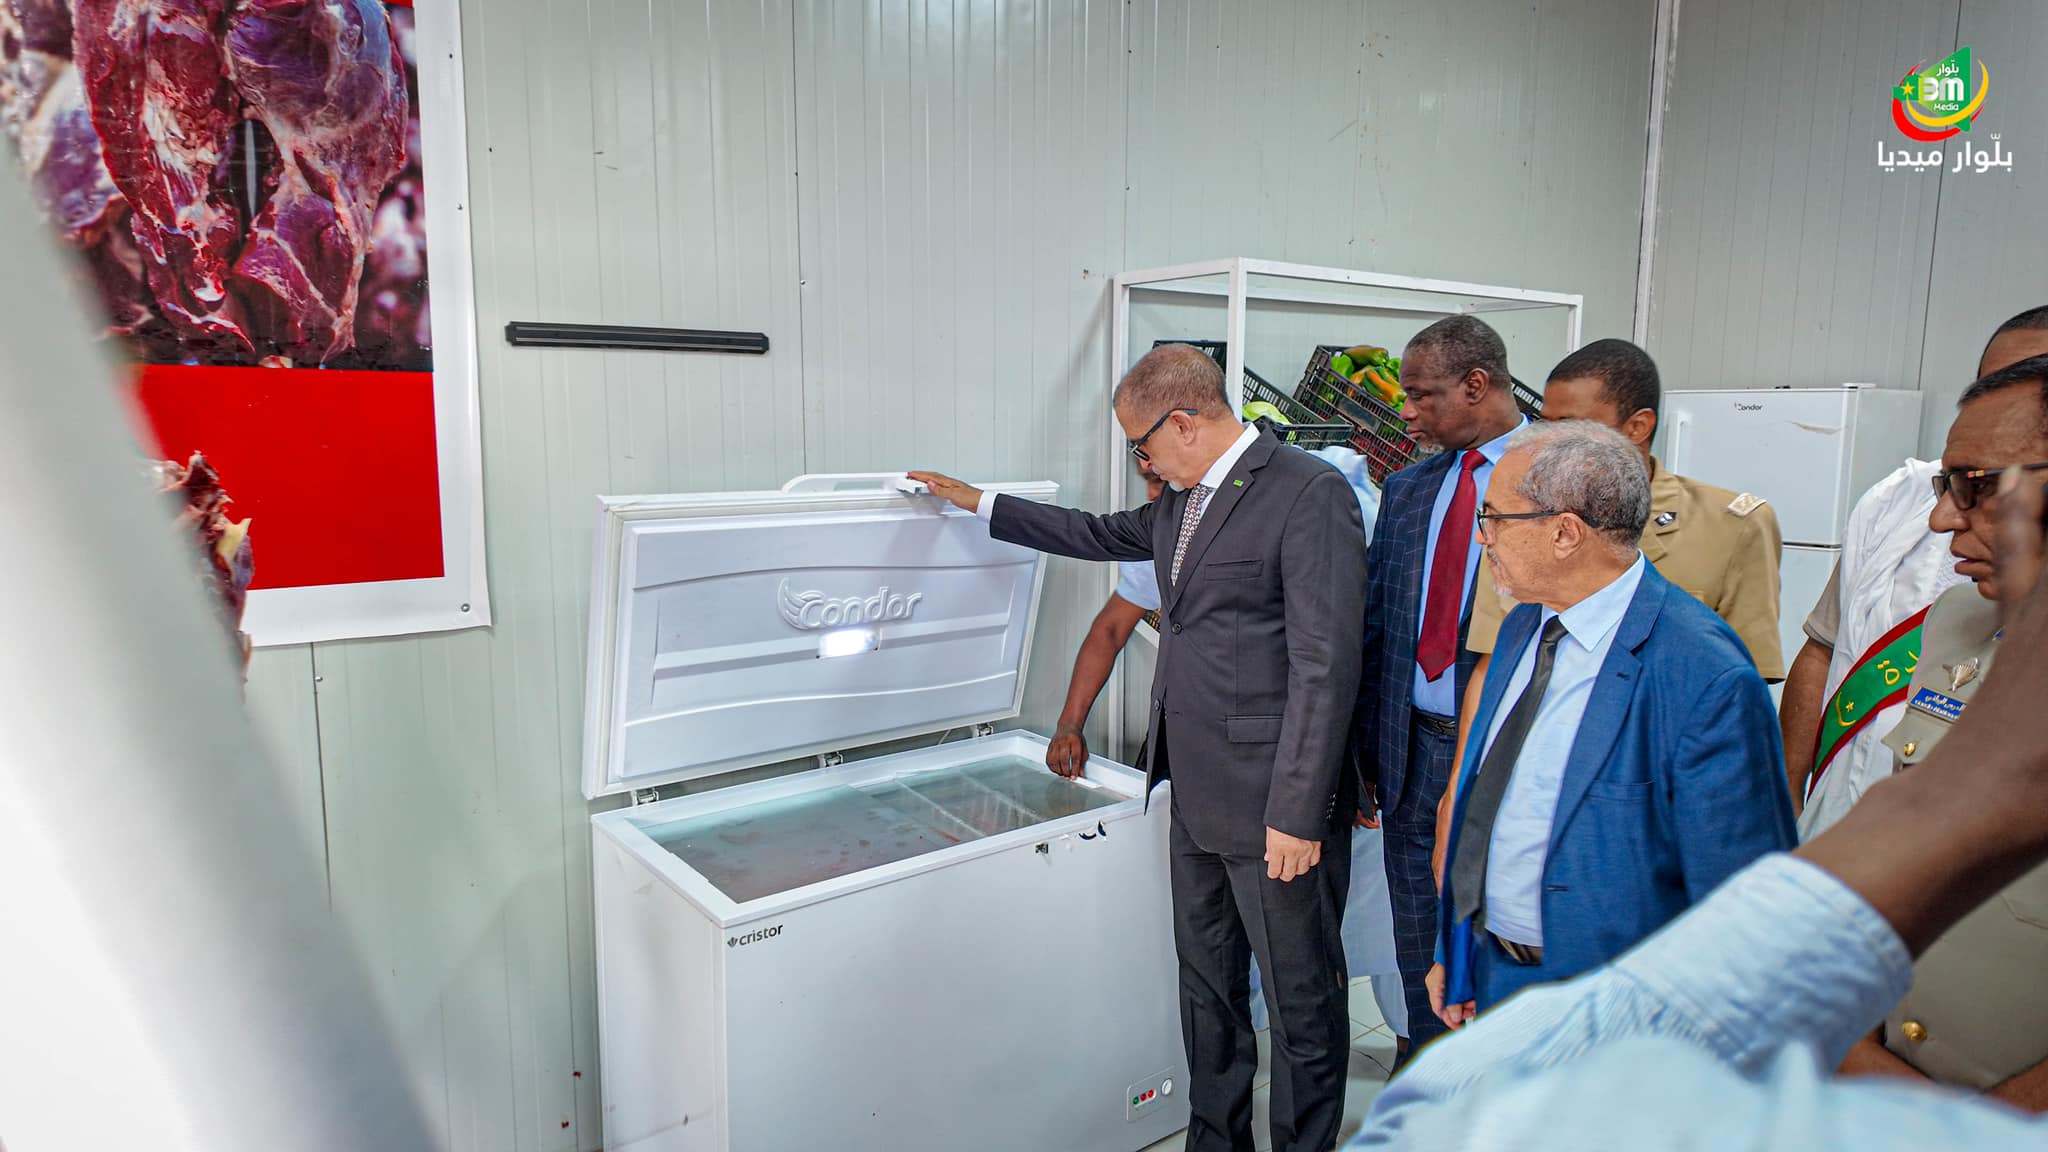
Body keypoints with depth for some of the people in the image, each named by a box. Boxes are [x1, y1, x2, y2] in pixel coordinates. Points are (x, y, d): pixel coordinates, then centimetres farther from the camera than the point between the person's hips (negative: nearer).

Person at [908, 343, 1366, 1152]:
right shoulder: (1183, 501, 11)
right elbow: (1100, 535, 29)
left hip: (1272, 805, -9)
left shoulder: (1310, 493, -16)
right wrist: (976, 502, 33)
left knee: (1302, 998, 9)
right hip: (1197, 796, 9)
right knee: (1207, 986, 21)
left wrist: (1297, 813, -21)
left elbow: (1325, 666, -20)